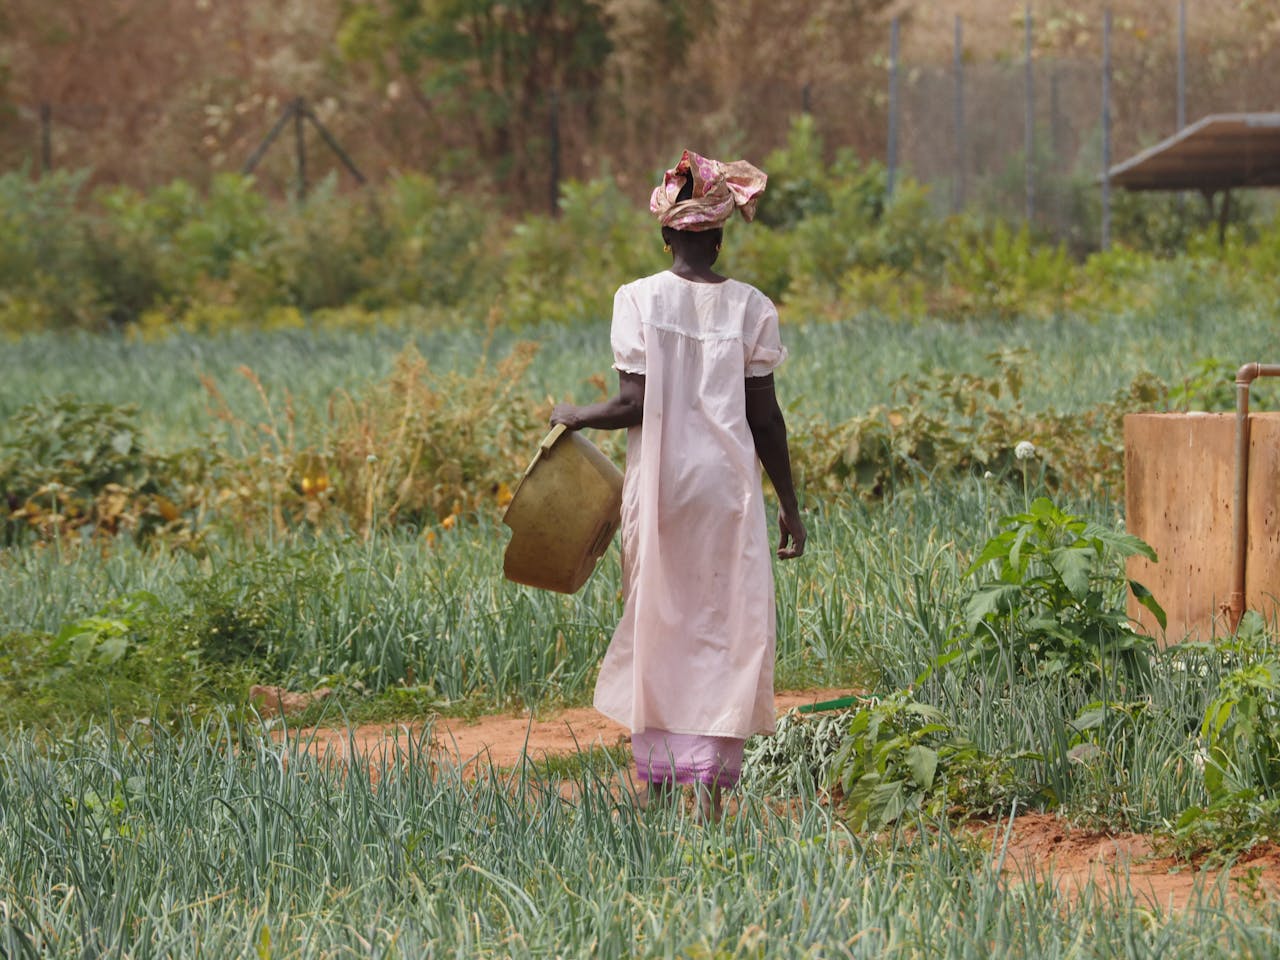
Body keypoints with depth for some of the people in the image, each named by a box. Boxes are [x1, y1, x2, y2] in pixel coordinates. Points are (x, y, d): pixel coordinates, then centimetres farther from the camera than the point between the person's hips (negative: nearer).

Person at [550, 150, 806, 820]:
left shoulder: (640, 299, -4)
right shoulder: (750, 307, 0)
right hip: (728, 486, 0)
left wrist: (573, 417, 9)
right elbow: (764, 417, 1)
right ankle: (711, 781, -5)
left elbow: (635, 403, -9)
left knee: (656, 626, 11)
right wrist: (789, 505, 9)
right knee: (723, 630, 3)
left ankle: (657, 778, 13)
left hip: (660, 483, 0)